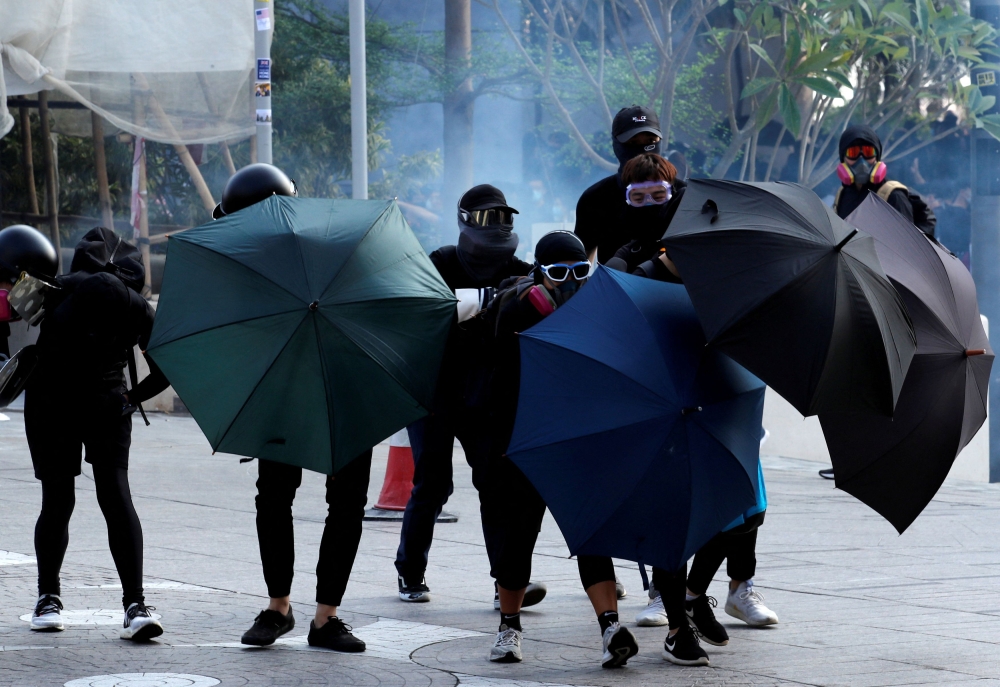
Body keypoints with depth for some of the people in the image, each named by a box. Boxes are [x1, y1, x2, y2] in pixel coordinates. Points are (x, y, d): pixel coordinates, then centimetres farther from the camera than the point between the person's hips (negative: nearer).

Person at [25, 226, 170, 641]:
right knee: (58, 500, -1)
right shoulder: (58, 296, -15)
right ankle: (48, 599, 16)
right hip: (50, 405, 0)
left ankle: (135, 604, -18)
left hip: (106, 408, 0)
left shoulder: (136, 310, -15)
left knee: (115, 493, -13)